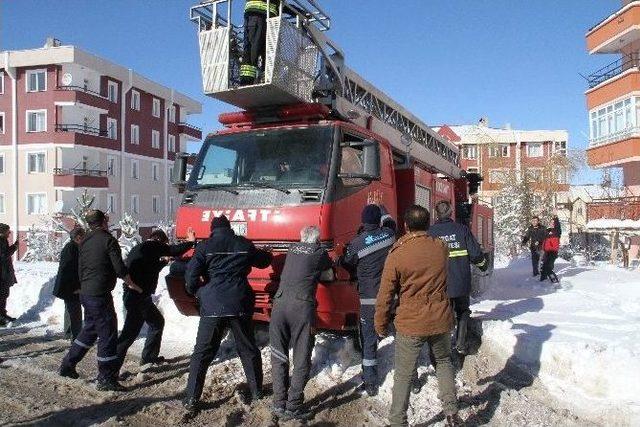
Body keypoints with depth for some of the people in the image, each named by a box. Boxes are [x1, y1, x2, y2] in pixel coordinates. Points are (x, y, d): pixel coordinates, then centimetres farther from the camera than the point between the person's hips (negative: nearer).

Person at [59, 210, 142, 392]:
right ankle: (106, 380, 3)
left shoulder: (85, 242, 11)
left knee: (90, 329, 24)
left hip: (85, 293, 8)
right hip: (100, 295, -8)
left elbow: (80, 268, 17)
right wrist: (132, 284, 2)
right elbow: (120, 268, -13)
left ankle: (67, 365, 32)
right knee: (108, 335, -1)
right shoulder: (108, 240, -12)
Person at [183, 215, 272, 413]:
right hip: (241, 306, 2)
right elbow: (263, 261, 24)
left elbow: (191, 276, -9)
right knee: (248, 349, 18)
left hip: (213, 307, -2)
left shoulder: (205, 247, 0)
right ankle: (256, 391, 28)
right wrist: (268, 254, 47)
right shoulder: (244, 245, 8)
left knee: (202, 353, 6)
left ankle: (191, 399, 6)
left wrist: (197, 292, 10)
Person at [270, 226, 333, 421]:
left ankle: (279, 405, 15)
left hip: (279, 304, 4)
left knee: (278, 357, 12)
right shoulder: (320, 253, 10)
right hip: (302, 306, -4)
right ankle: (293, 407, 6)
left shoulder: (292, 249, 21)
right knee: (301, 360, 5)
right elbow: (330, 266, 29)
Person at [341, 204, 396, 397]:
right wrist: (381, 210, 38)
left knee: (369, 340, 8)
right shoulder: (389, 234, -3)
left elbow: (346, 263, 5)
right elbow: (390, 222, 22)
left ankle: (370, 384, 11)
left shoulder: (357, 243, -12)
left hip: (370, 300, -3)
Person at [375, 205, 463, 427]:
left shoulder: (397, 254, -15)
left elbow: (385, 296, -10)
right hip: (441, 320, 4)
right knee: (443, 362, 26)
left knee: (403, 375, 10)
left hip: (410, 324, -3)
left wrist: (381, 326, 3)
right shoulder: (441, 247, -4)